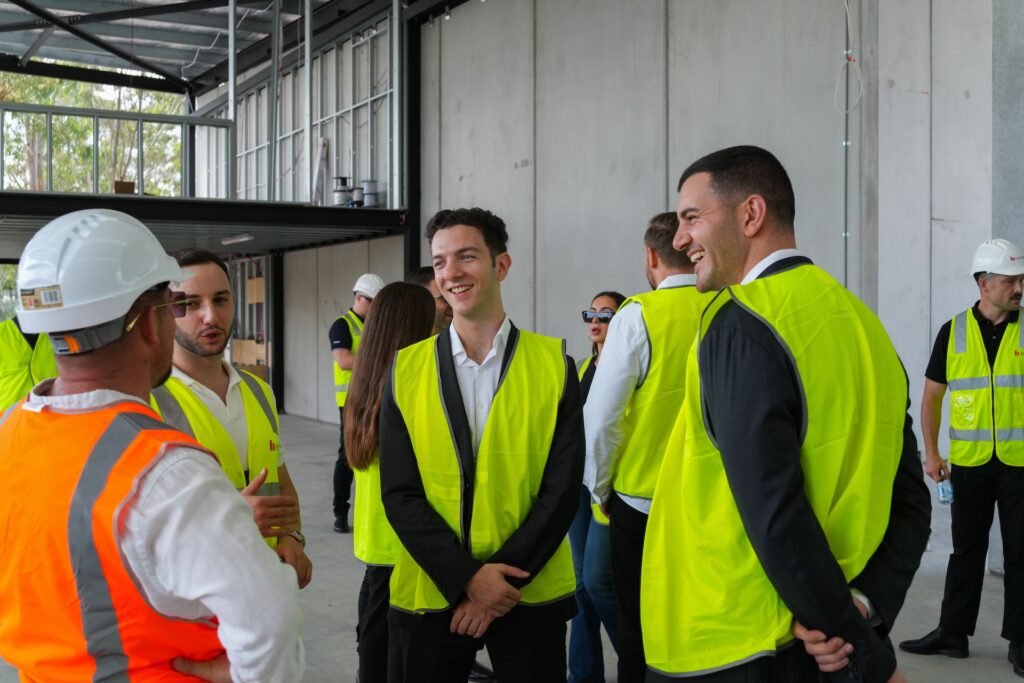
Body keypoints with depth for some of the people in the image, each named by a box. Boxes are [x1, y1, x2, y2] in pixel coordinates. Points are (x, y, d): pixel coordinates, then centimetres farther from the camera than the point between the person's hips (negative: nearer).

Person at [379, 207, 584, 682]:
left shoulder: (553, 365, -2)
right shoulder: (406, 370, 0)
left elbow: (562, 489, -5)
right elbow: (399, 494, -3)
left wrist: (504, 580, -11)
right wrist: (465, 579, -13)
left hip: (531, 597, -1)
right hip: (431, 597, 1)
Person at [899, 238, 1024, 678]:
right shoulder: (953, 332, 2)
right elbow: (931, 396, 8)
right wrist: (931, 452, 2)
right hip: (969, 462, 1)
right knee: (966, 550, 11)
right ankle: (952, 633, 20)